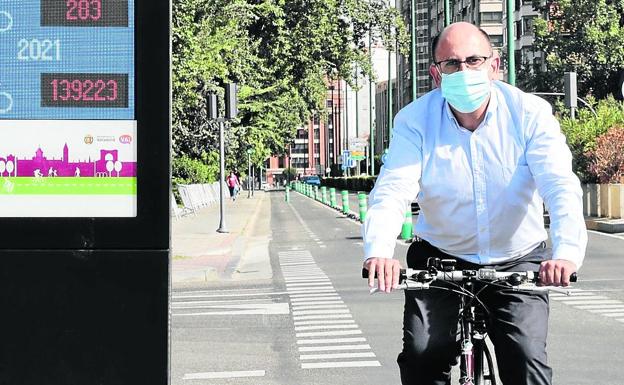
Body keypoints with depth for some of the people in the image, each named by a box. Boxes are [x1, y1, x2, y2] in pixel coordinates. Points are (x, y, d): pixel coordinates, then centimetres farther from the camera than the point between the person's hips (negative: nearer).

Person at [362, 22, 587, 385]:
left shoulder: (530, 113, -14)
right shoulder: (415, 120, -11)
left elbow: (561, 187, -24)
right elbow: (393, 190, -23)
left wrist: (567, 252, -44)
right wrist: (379, 251, -44)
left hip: (517, 262, -1)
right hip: (440, 259, 1)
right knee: (422, 356, -13)